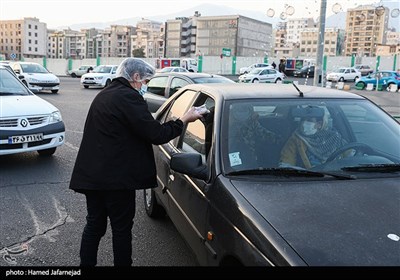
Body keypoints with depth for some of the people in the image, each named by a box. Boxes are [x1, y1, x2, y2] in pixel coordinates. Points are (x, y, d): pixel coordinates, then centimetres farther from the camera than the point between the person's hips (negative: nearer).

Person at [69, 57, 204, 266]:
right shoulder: (129, 97, -14)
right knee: (122, 228, 6)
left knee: (94, 225, 17)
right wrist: (184, 120, -6)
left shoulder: (103, 95, 17)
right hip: (116, 178, -9)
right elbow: (156, 135, -18)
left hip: (91, 175, 9)